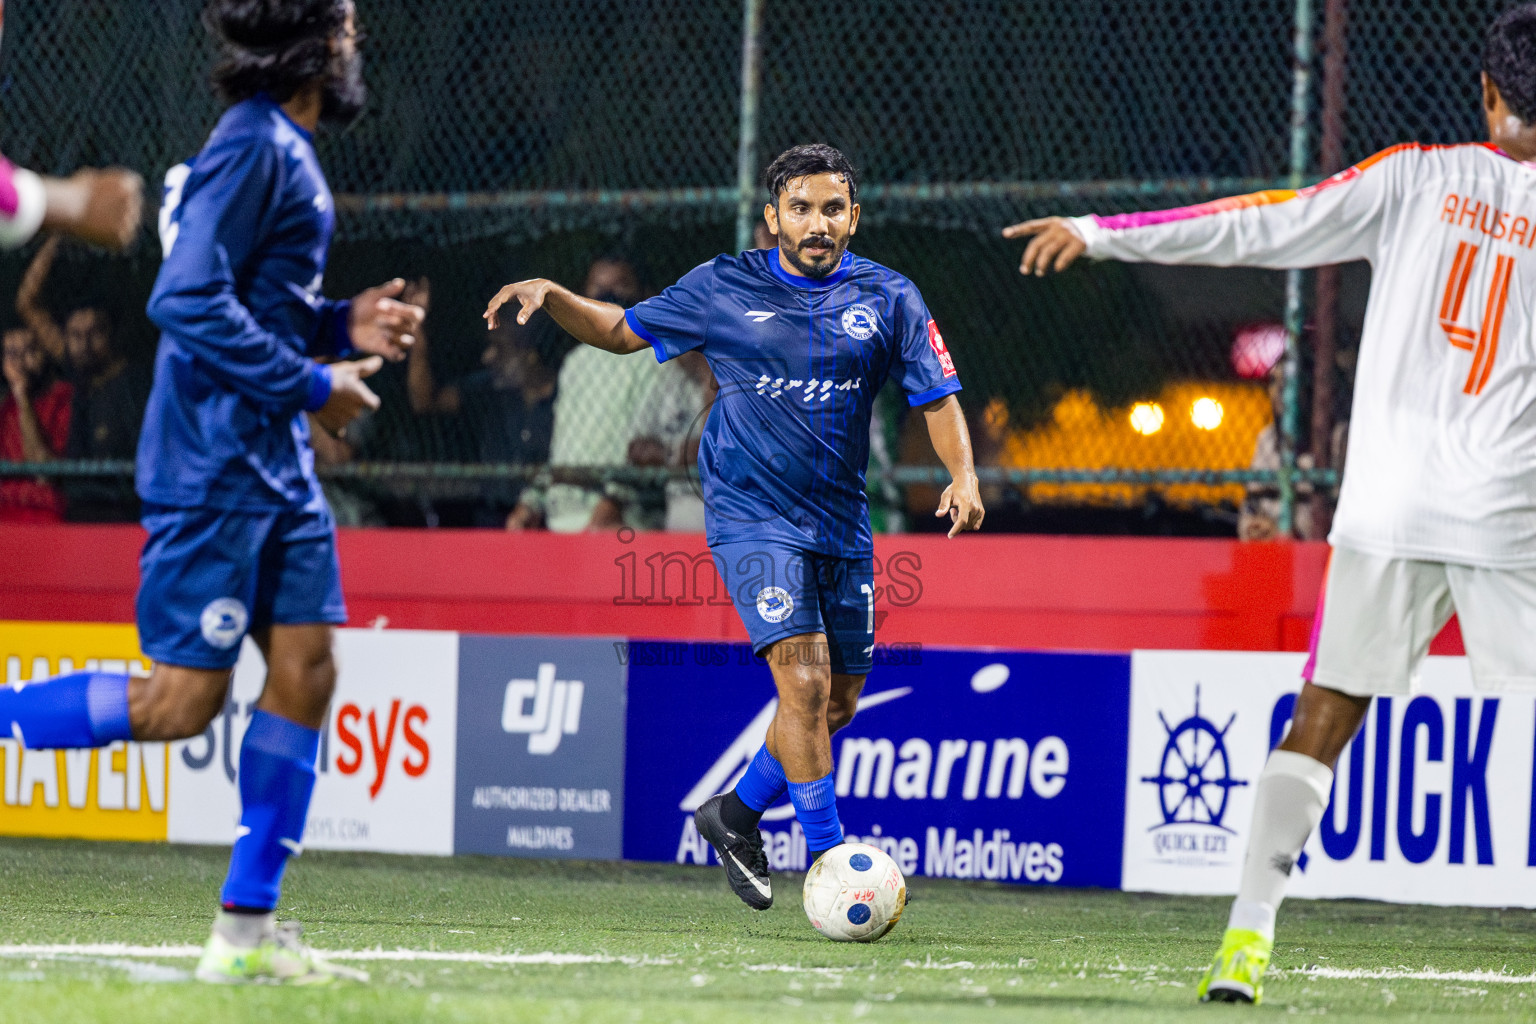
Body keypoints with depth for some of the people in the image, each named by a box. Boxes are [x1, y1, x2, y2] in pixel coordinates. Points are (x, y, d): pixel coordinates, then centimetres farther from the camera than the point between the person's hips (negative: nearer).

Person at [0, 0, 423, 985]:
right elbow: (187, 301, -23)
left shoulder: (283, 150, 15)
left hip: (273, 462, 10)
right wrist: (311, 384, -18)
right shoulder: (253, 148, -16)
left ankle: (248, 926, 8)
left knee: (305, 670, 5)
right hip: (215, 466, -10)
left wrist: (340, 325, 11)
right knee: (180, 701, -9)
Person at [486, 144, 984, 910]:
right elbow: (623, 331, 10)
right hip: (752, 518, -4)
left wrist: (963, 474, -15)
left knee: (837, 702, 9)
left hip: (840, 524, 4)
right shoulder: (723, 289, -2)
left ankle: (737, 813, 32)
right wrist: (551, 296, -6)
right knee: (805, 681, -19)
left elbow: (937, 396, 3)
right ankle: (827, 857, -12)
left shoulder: (888, 299, 1)